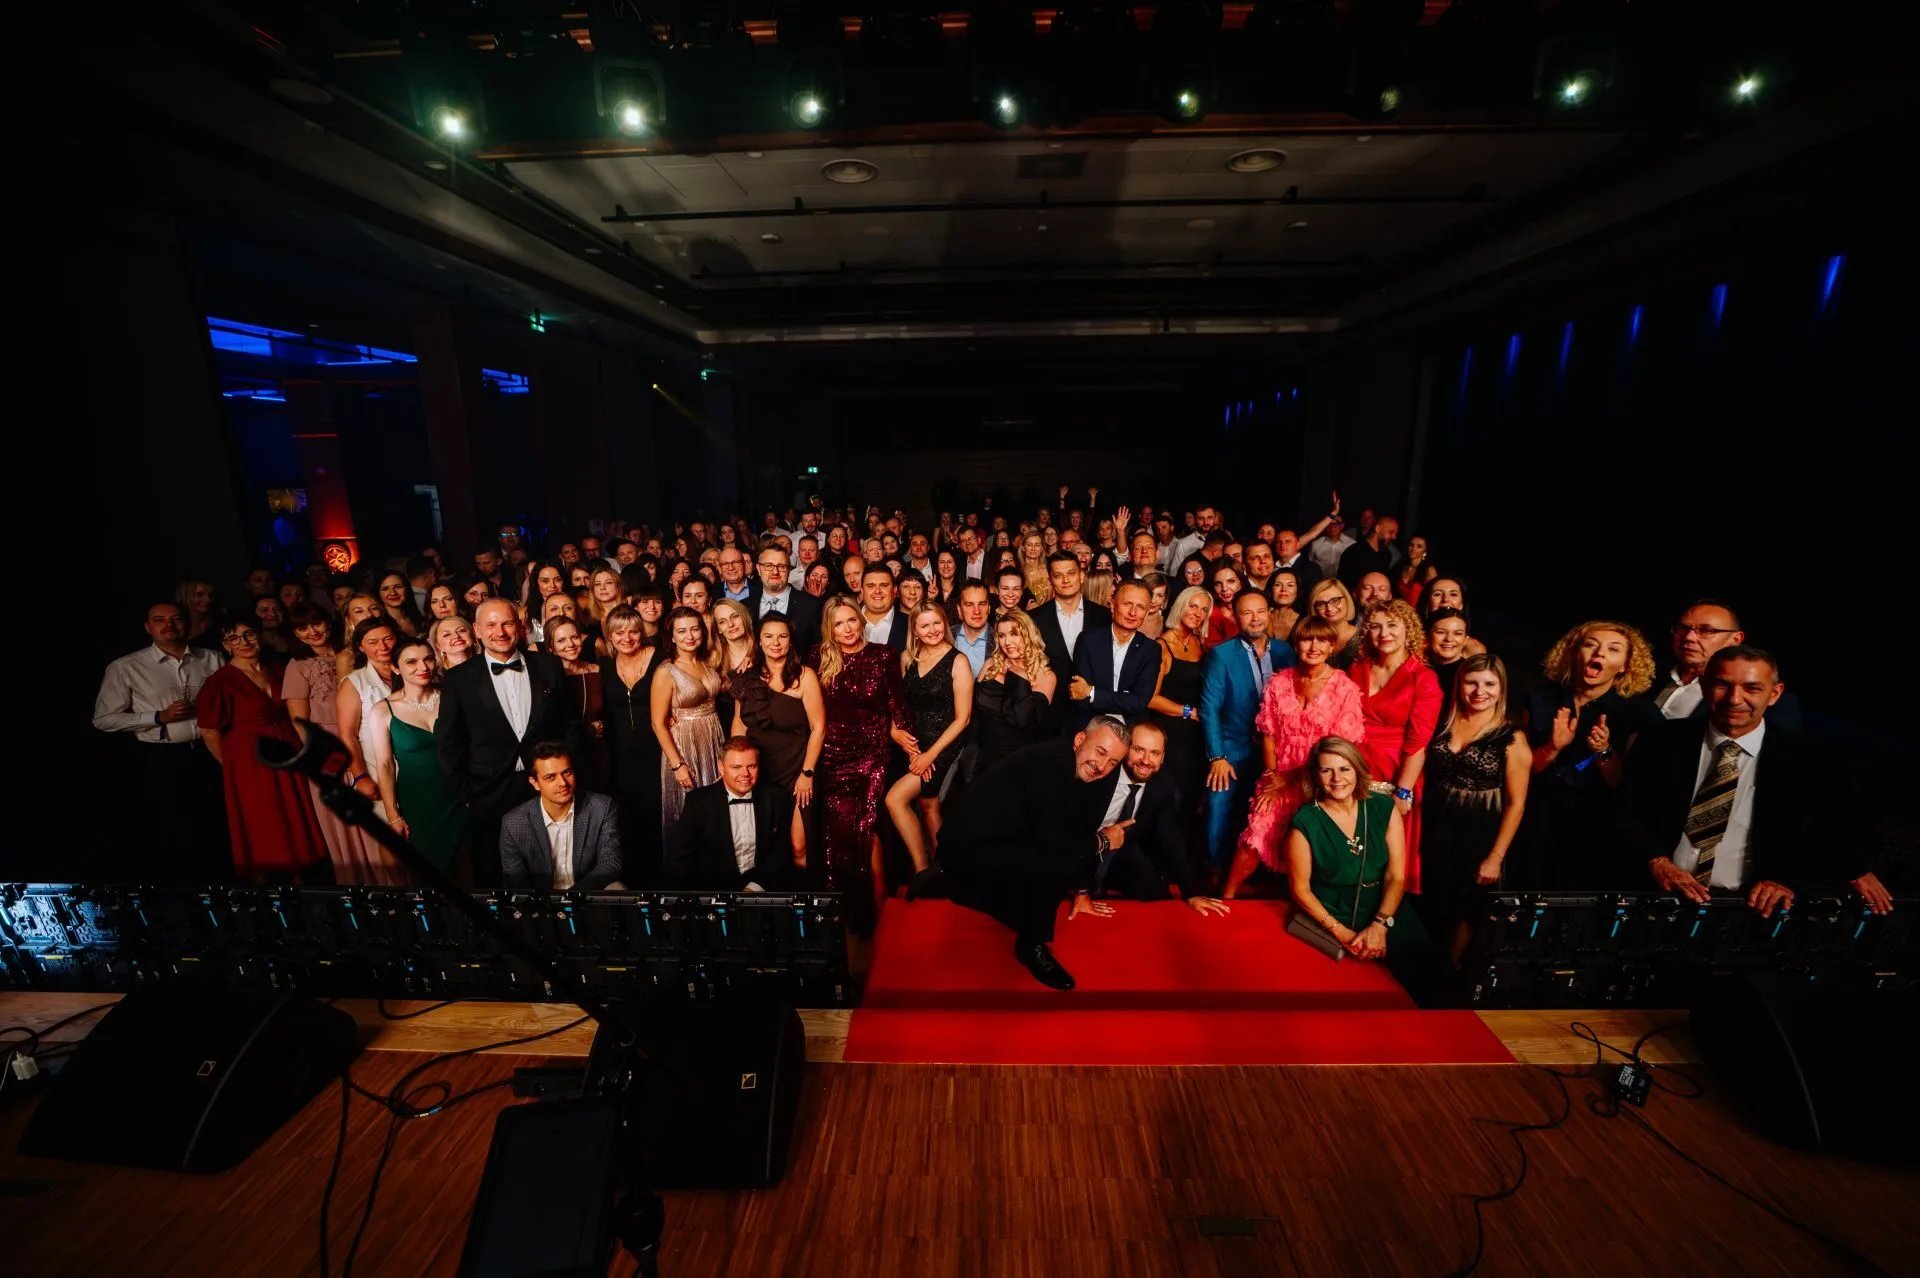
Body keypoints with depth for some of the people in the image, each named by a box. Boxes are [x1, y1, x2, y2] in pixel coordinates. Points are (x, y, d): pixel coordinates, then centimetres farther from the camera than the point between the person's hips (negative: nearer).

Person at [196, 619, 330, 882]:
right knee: (268, 841, 4)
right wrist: (234, 767, 0)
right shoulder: (220, 681, -7)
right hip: (251, 768, -5)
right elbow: (209, 732, -5)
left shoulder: (276, 672, 9)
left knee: (301, 833, 8)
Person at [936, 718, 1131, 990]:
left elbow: (1080, 831, 13)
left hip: (1009, 843, 10)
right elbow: (1053, 843, -32)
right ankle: (1033, 945, -3)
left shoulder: (1083, 770, 2)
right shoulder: (1048, 763, -26)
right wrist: (1102, 841, -15)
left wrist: (1082, 891, 15)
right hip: (970, 848, -10)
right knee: (1058, 863, -26)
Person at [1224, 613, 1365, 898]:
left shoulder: (1345, 688, -7)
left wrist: (1290, 780, -8)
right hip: (1279, 777, 2)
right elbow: (1268, 733, 5)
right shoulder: (1279, 681, 3)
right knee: (1255, 837, -7)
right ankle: (1226, 897, 7)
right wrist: (1273, 775, -6)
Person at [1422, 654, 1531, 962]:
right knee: (1433, 904, 13)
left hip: (1480, 832, -3)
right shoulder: (1443, 723, -1)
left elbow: (1515, 804, -9)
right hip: (1437, 827, 3)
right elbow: (1427, 772, 7)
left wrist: (1496, 857, -11)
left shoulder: (1511, 738, -10)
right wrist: (1422, 827, -1)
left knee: (1463, 910, 13)